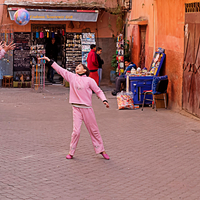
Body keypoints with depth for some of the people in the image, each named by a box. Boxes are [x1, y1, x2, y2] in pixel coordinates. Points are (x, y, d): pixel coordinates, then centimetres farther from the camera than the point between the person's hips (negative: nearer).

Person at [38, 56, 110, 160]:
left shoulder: (89, 80, 0)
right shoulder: (72, 77, 6)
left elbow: (98, 91, 5)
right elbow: (59, 69, 6)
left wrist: (104, 100, -10)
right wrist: (49, 60, 4)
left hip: (87, 108, -1)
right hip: (76, 108, 1)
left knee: (94, 130, 7)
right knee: (76, 131, -5)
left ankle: (101, 150, 18)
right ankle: (71, 152, 8)